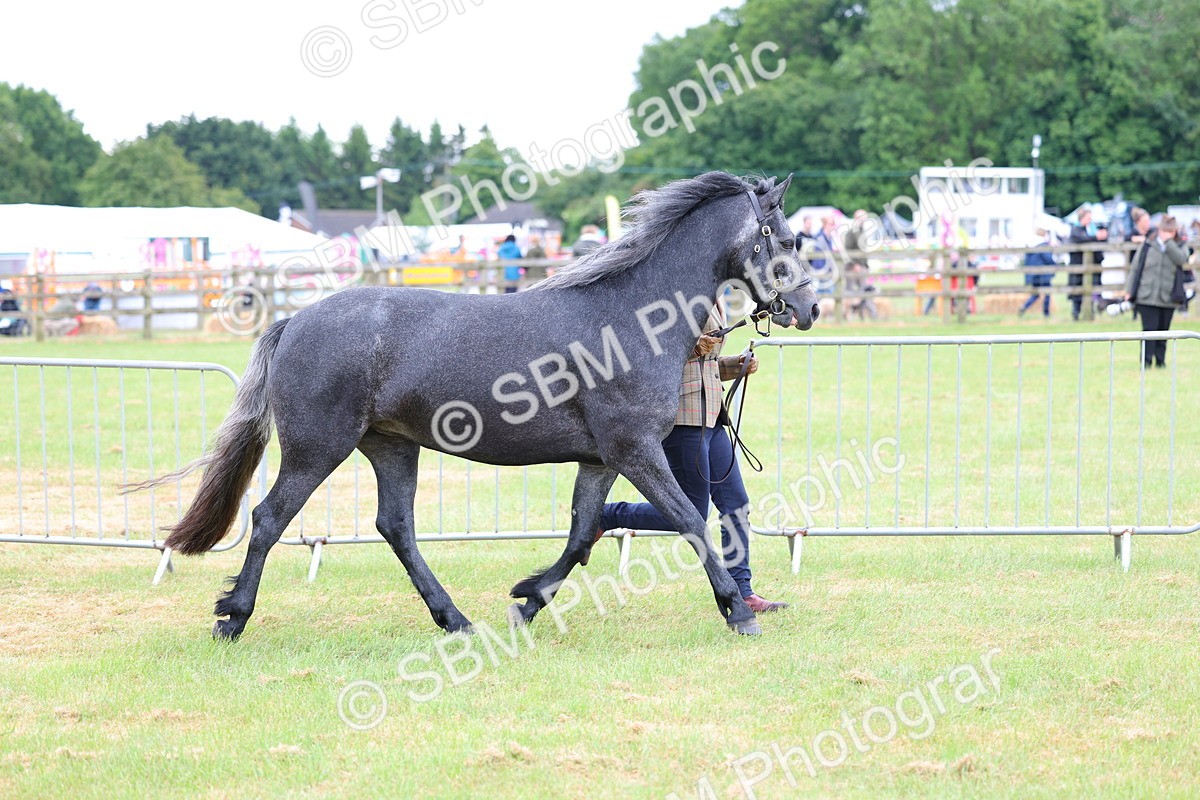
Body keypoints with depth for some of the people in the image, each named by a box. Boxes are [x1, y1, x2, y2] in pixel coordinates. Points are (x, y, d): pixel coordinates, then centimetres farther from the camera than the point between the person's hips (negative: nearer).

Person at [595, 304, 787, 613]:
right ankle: (607, 516, 10)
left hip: (710, 418, 10)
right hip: (682, 417, -10)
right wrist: (692, 347, -28)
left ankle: (741, 593, 10)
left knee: (736, 505, 6)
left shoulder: (710, 300, 16)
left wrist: (738, 364, 7)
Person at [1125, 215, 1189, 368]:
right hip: (1147, 297, -2)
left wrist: (1168, 241, -16)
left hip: (1168, 297, 2)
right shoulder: (1147, 245, 2)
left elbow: (1181, 260, -17)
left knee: (1163, 330, 8)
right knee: (1149, 329, -7)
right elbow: (1135, 268, 5)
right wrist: (1129, 291, 2)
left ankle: (1160, 360, 17)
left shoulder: (1179, 247, 6)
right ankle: (1146, 360, -5)